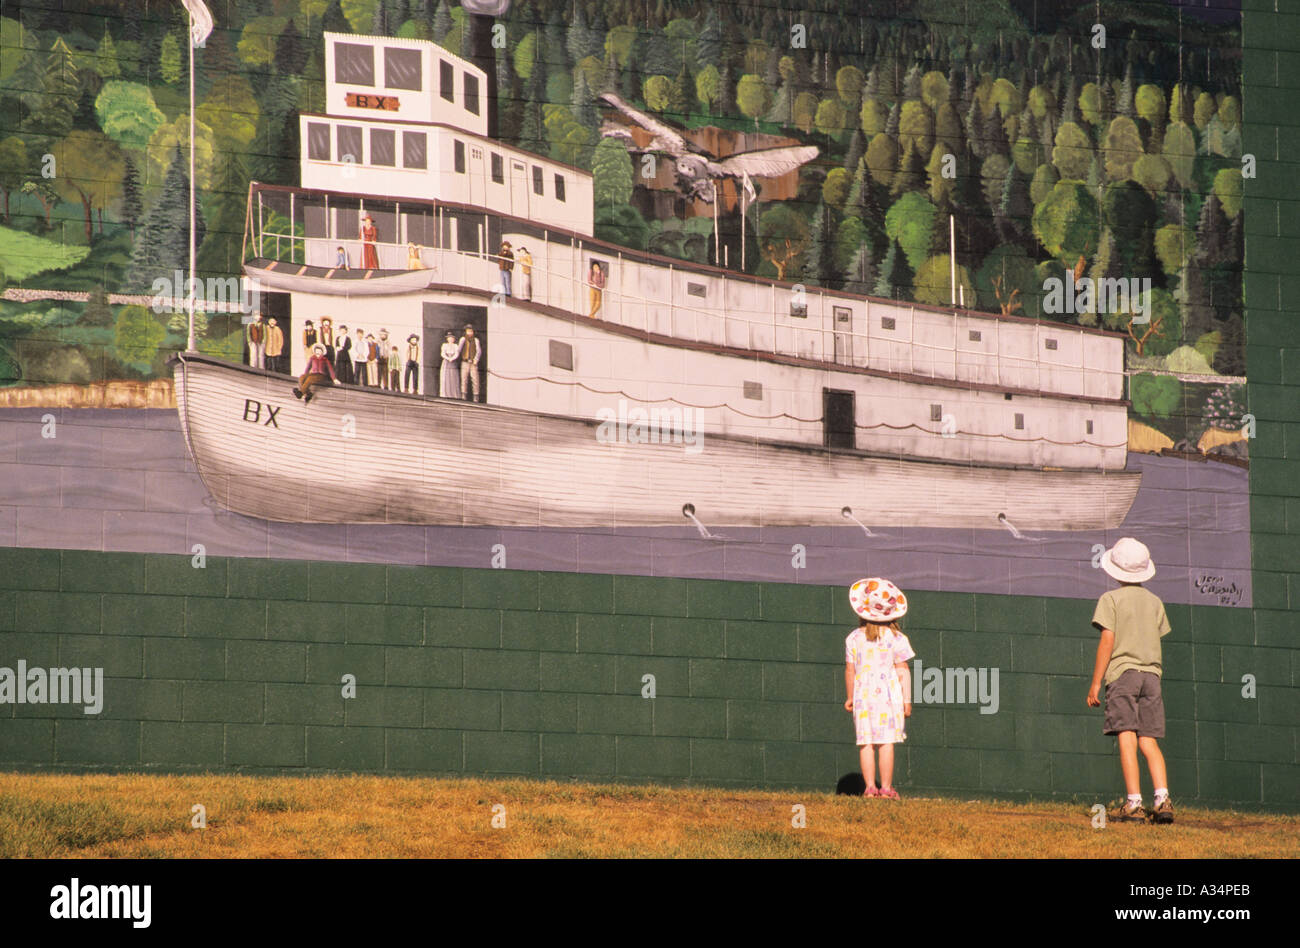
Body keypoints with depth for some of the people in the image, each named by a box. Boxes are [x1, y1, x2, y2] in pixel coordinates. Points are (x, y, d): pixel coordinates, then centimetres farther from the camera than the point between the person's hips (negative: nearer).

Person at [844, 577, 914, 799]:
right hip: (889, 694, -2)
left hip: (863, 694, 2)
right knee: (886, 742, -1)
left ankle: (870, 787, -2)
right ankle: (886, 788, -2)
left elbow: (850, 670, 7)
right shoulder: (895, 638, -2)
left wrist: (850, 697, 18)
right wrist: (907, 700, 0)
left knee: (866, 742, 3)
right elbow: (903, 671, -3)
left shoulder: (854, 638, 3)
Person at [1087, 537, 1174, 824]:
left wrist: (1095, 683, -7)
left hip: (1122, 672, -4)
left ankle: (1134, 804, -15)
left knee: (1127, 739, -8)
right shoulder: (1155, 602, 13)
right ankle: (1162, 799, -10)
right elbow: (1157, 640, 15)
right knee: (1149, 741, 5)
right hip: (1151, 674, 4)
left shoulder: (1111, 599, -2)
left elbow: (1107, 641, -8)